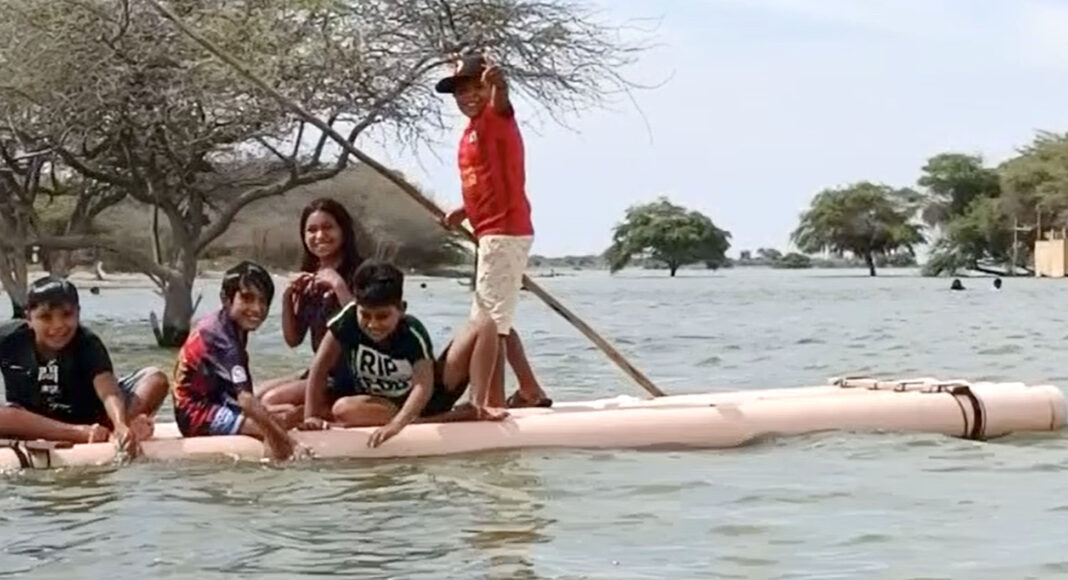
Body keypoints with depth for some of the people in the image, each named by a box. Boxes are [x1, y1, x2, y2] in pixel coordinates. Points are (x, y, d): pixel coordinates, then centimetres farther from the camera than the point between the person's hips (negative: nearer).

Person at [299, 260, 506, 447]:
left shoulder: (414, 335, -25)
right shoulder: (348, 319, -20)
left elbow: (423, 386, -38)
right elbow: (319, 368, -16)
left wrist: (396, 424, -53)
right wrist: (311, 416, -24)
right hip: (379, 405, 2)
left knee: (486, 326, -14)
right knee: (343, 410, -38)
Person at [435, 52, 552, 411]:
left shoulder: (496, 118, -9)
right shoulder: (472, 131, 16)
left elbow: (501, 97, -34)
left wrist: (497, 82, -55)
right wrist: (464, 212, 10)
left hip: (504, 233, -10)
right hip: (499, 233, 10)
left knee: (490, 323, -11)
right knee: (495, 321, 20)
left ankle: (493, 402, -11)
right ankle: (531, 393, 28)